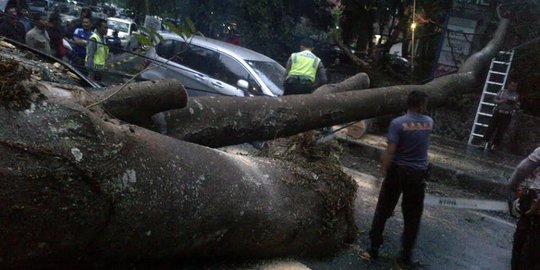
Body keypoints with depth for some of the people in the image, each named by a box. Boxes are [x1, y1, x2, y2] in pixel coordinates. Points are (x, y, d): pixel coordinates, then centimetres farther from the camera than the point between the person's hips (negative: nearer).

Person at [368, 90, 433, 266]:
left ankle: (374, 246, 19)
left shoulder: (397, 123, -14)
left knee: (383, 209, 12)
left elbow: (390, 151, -19)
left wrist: (383, 169, -9)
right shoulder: (429, 122, -1)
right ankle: (406, 254, 18)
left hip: (398, 171, -2)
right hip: (419, 173, 2)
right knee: (412, 215, 12)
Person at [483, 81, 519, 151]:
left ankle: (495, 144, 8)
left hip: (507, 115, 0)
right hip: (498, 112, 0)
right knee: (491, 127, -1)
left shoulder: (516, 96, 6)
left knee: (501, 130, 0)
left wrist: (514, 103, -15)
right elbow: (494, 100, 7)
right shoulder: (502, 91, 6)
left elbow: (517, 107, 7)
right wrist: (501, 101, -12)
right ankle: (487, 141, 8)